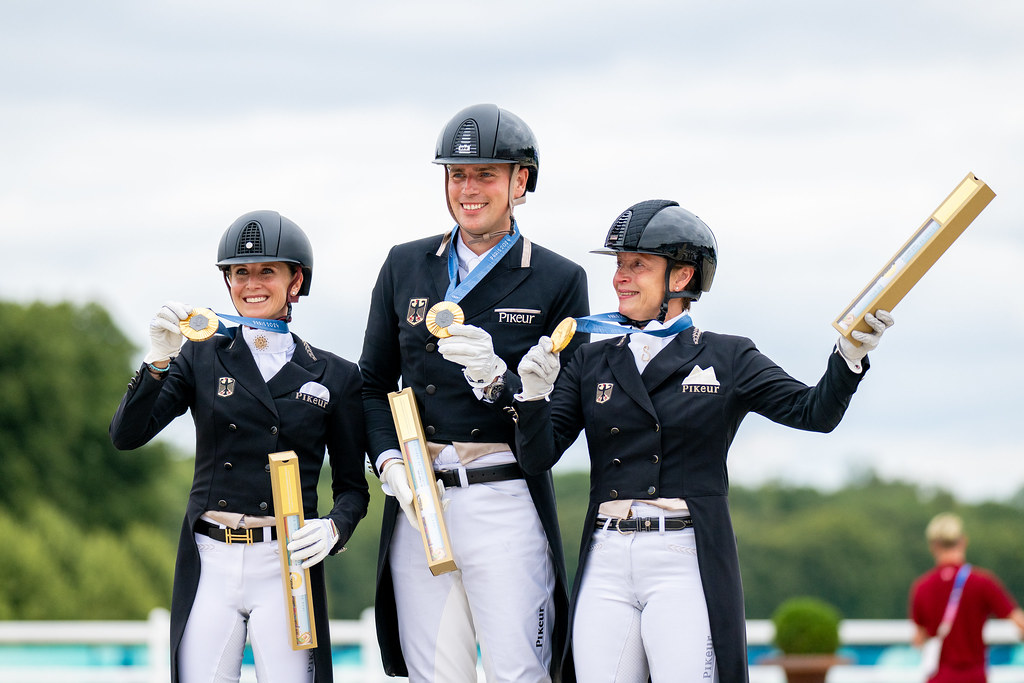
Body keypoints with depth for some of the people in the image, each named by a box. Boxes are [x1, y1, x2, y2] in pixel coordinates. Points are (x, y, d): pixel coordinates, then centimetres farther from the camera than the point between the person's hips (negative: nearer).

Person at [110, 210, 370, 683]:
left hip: (286, 564, -1)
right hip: (210, 565, 1)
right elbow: (126, 436, -1)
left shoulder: (335, 376, 7)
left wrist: (333, 528, -12)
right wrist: (158, 361, -14)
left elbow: (352, 485, 9)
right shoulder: (202, 358, 8)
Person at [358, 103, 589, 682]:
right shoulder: (406, 266, 13)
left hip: (505, 501, -3)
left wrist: (496, 376, -18)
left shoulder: (559, 280, 3)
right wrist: (390, 463, -1)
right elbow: (374, 383, 16)